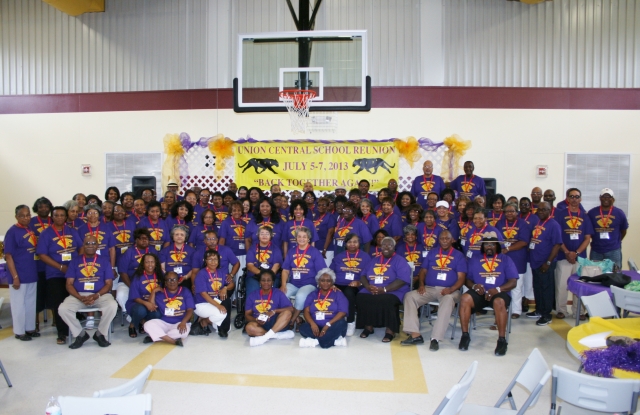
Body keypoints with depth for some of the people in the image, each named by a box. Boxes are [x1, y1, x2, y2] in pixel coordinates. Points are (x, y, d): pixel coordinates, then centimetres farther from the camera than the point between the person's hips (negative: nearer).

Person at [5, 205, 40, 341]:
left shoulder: (32, 230, 7)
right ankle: (19, 331, 16)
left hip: (32, 274, 7)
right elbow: (8, 256, -15)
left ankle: (30, 328, 27)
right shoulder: (12, 232, -12)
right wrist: (15, 276, -18)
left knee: (31, 303, 15)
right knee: (19, 304, 5)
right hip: (19, 275, -7)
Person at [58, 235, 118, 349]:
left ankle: (99, 334, -5)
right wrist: (80, 298, -13)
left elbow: (109, 283, 4)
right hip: (78, 295, 1)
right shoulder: (75, 261, 12)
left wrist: (96, 296, -15)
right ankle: (81, 334, -2)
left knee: (112, 306, -32)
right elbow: (69, 284, 5)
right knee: (63, 309, -28)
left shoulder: (104, 261, 10)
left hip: (100, 295, -1)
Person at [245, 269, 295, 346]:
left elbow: (291, 309, -5)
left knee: (287, 313, -29)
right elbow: (247, 315, 6)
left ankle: (265, 337, -36)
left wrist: (274, 311, -18)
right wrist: (256, 320, -17)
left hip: (275, 323, 0)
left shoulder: (278, 294, 6)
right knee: (249, 327, -34)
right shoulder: (252, 296, 10)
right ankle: (278, 334, -27)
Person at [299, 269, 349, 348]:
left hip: (332, 327, -2)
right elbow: (306, 312, 4)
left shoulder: (338, 294, 8)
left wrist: (328, 325, -19)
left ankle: (315, 341, -30)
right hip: (316, 327, 2)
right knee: (303, 328, -28)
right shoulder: (312, 295, 16)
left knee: (341, 323, -33)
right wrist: (312, 324, -18)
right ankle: (335, 340, -30)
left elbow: (342, 312, -5)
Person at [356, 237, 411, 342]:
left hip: (393, 292, -4)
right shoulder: (373, 261, 21)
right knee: (361, 297, -26)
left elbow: (402, 280, -10)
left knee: (386, 300, -37)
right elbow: (363, 276, 15)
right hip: (371, 291, 5)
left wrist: (384, 289, -19)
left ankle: (390, 330, -21)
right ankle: (368, 326, -12)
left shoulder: (400, 261, 3)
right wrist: (368, 286, -9)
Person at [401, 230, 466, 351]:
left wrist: (451, 289, -19)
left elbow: (461, 278, 0)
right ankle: (415, 335, -25)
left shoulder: (458, 255, 8)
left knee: (448, 301, -39)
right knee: (409, 296, -22)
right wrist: (421, 284, -3)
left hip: (449, 291, -3)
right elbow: (423, 271, 16)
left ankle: (435, 338, -38)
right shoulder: (432, 253, 17)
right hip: (429, 288, 4)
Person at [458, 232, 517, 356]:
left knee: (499, 302, -37)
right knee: (465, 298, -31)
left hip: (499, 293, -1)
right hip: (479, 293, 2)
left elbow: (513, 282, 3)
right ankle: (465, 335, -21)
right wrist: (474, 286, -13)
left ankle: (502, 340, -26)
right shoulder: (474, 259, 18)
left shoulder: (505, 259, 13)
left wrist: (497, 289, -15)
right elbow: (467, 280, 11)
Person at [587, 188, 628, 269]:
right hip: (596, 250, 1)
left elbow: (623, 231, 13)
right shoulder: (592, 213, 0)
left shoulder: (619, 213, 0)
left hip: (614, 250, 0)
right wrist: (596, 241, 10)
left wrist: (615, 242, 16)